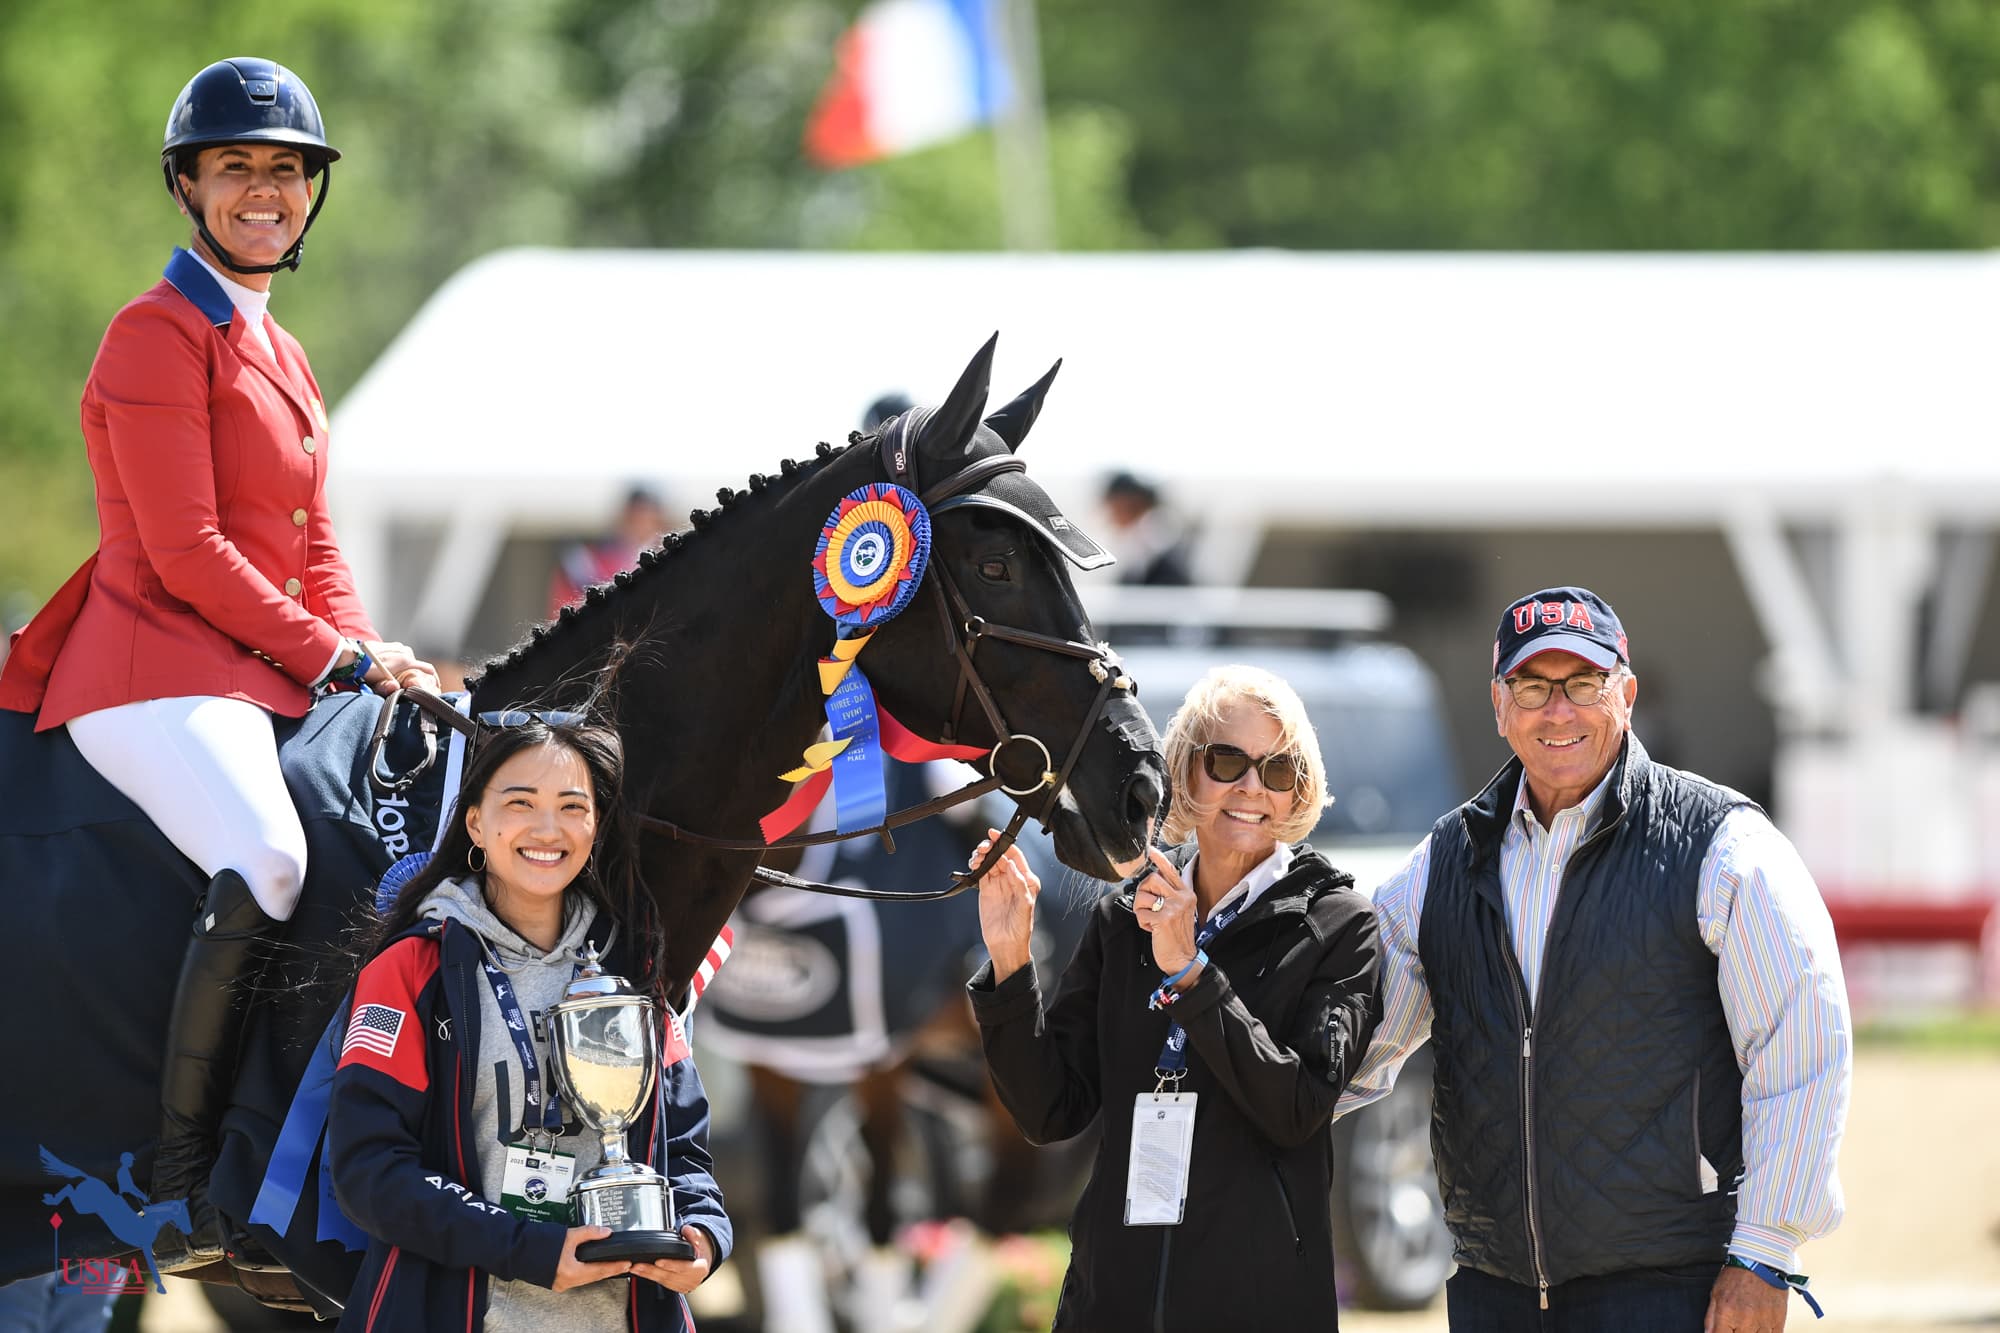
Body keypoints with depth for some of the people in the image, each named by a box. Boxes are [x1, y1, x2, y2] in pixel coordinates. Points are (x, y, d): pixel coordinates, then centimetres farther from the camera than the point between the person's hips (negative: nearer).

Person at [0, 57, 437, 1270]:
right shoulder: (161, 336, -7)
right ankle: (183, 1198, -27)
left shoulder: (278, 354, 22)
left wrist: (371, 654, 3)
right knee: (267, 869, -32)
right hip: (158, 671, -10)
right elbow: (186, 553, -14)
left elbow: (313, 549, 22)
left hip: (265, 675, 10)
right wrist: (338, 657, -11)